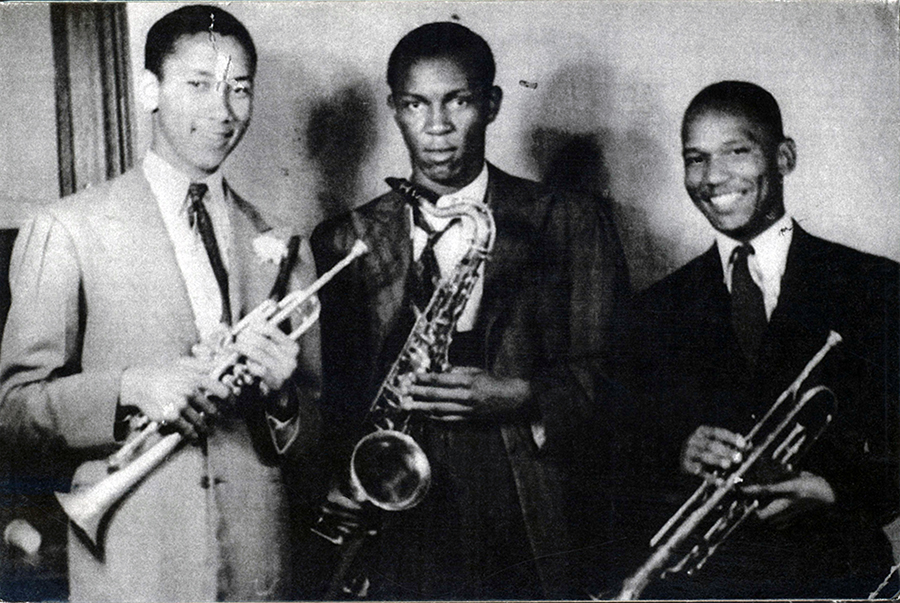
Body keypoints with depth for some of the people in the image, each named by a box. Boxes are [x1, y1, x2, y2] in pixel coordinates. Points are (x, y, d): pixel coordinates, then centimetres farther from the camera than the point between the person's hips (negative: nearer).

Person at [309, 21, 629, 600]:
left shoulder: (569, 223, 3)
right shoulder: (345, 242, 8)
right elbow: (329, 396, 8)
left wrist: (520, 397, -15)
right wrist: (338, 483, -9)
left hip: (537, 543, -1)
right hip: (401, 547, 1)